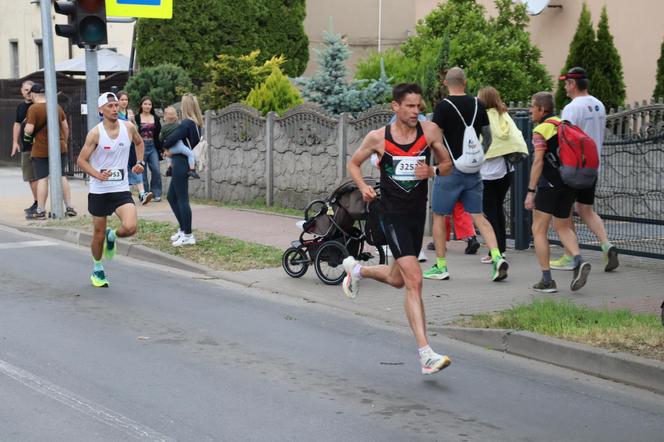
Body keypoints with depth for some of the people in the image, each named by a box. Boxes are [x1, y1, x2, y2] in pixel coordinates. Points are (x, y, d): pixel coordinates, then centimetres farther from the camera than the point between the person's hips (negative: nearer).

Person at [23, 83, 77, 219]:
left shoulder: (34, 108, -12)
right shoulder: (57, 107, 6)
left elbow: (29, 129, -18)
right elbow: (66, 127, 11)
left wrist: (26, 132, 4)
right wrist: (64, 142, 22)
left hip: (41, 150, -5)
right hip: (60, 147, 5)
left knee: (42, 179, 0)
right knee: (61, 176, 12)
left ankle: (40, 211, 2)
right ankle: (69, 207, 10)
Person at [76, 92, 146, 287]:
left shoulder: (129, 127, -1)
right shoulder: (95, 133, -11)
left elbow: (139, 142, 22)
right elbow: (81, 160, -7)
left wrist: (140, 162, 8)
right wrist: (98, 175, -22)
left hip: (121, 190, 2)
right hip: (99, 191, -2)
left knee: (130, 227, -19)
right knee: (98, 234, 8)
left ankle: (112, 237, 17)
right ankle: (97, 271, 31)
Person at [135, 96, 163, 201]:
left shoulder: (155, 118, 11)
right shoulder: (136, 118, 0)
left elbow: (159, 135, 12)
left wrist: (161, 148, 8)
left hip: (153, 147, 2)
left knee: (156, 171, -8)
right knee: (142, 172, 2)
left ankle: (156, 193, 1)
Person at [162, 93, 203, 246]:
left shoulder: (186, 123, -17)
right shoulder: (196, 124, 10)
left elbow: (171, 139, -23)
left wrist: (166, 146, -1)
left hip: (181, 164, -9)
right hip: (185, 163, 9)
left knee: (182, 199, -4)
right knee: (171, 197, 18)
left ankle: (188, 235, 0)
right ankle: (183, 229, 24)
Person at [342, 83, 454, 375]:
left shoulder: (430, 131, -2)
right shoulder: (378, 137, -7)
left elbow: (448, 165, 8)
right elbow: (354, 164, 9)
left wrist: (432, 171, -15)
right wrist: (363, 187, -10)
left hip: (418, 212, 4)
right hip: (392, 214, -4)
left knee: (397, 280, 20)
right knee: (414, 280, -16)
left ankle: (357, 270, 52)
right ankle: (426, 355, -16)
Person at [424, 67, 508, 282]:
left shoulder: (443, 107, -10)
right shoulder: (477, 105, 6)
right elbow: (488, 136, 10)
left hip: (449, 169, -5)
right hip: (473, 171, 5)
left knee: (439, 216, 7)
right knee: (478, 216, 8)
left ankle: (440, 267, 9)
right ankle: (497, 257, -8)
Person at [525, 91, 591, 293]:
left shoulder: (541, 130, -10)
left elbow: (538, 162, -17)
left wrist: (530, 191, -17)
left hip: (550, 184, -7)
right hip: (570, 184, 7)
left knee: (539, 230, 3)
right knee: (562, 227, 20)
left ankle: (547, 280, 0)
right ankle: (579, 261, -5)